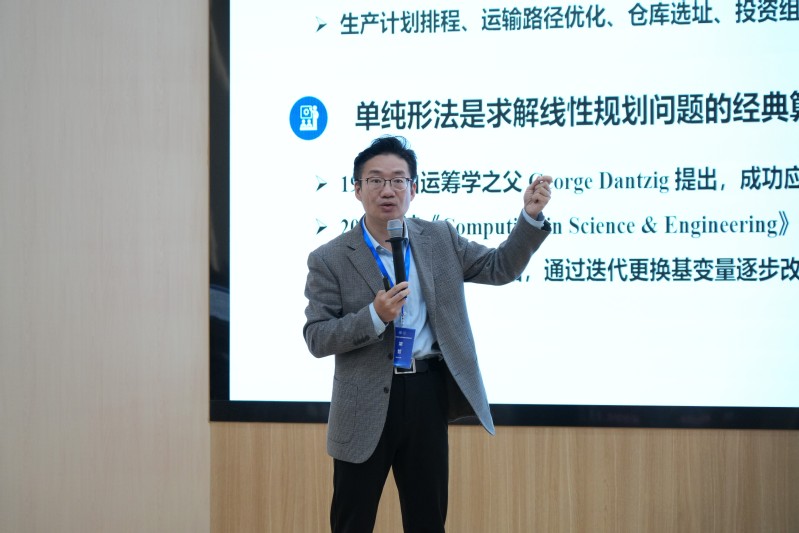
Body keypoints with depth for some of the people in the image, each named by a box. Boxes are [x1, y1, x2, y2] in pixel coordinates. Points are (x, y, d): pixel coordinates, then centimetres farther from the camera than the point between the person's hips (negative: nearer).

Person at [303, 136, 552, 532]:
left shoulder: (439, 239, 5)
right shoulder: (330, 259, -5)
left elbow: (500, 268, 10)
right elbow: (316, 338, -8)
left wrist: (531, 217, -5)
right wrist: (374, 316, -22)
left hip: (428, 395, 3)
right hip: (366, 407, -2)